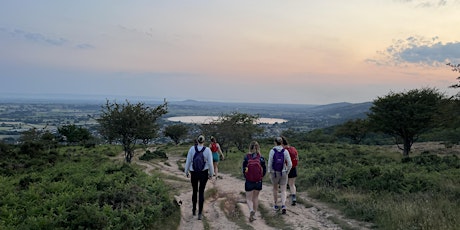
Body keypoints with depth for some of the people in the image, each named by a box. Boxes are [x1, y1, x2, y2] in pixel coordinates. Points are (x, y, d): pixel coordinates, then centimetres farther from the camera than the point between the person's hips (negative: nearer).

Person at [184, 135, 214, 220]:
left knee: (195, 191, 23)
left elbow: (188, 161, -6)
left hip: (194, 174, 1)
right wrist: (211, 174, 3)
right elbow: (210, 164, -13)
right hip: (204, 173, -1)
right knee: (201, 192, 10)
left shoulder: (192, 149, -13)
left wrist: (186, 172, 9)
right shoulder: (207, 150, -15)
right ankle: (200, 213, 6)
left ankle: (194, 210, 37)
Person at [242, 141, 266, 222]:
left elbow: (244, 169, -6)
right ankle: (254, 214, 25)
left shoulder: (246, 157, -9)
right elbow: (264, 170, -2)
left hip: (249, 181, -2)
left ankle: (251, 210, -19)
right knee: (256, 197, 18)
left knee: (249, 198, 8)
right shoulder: (261, 157, -6)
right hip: (258, 181, 2)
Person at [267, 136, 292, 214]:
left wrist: (270, 173, 1)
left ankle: (276, 205, 31)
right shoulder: (285, 151, -8)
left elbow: (270, 163, -12)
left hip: (274, 173, 0)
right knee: (283, 191, 7)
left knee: (275, 189, 22)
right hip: (283, 173, 0)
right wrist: (287, 172, 6)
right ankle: (283, 206, -15)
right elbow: (290, 164, -9)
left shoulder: (272, 151, -12)